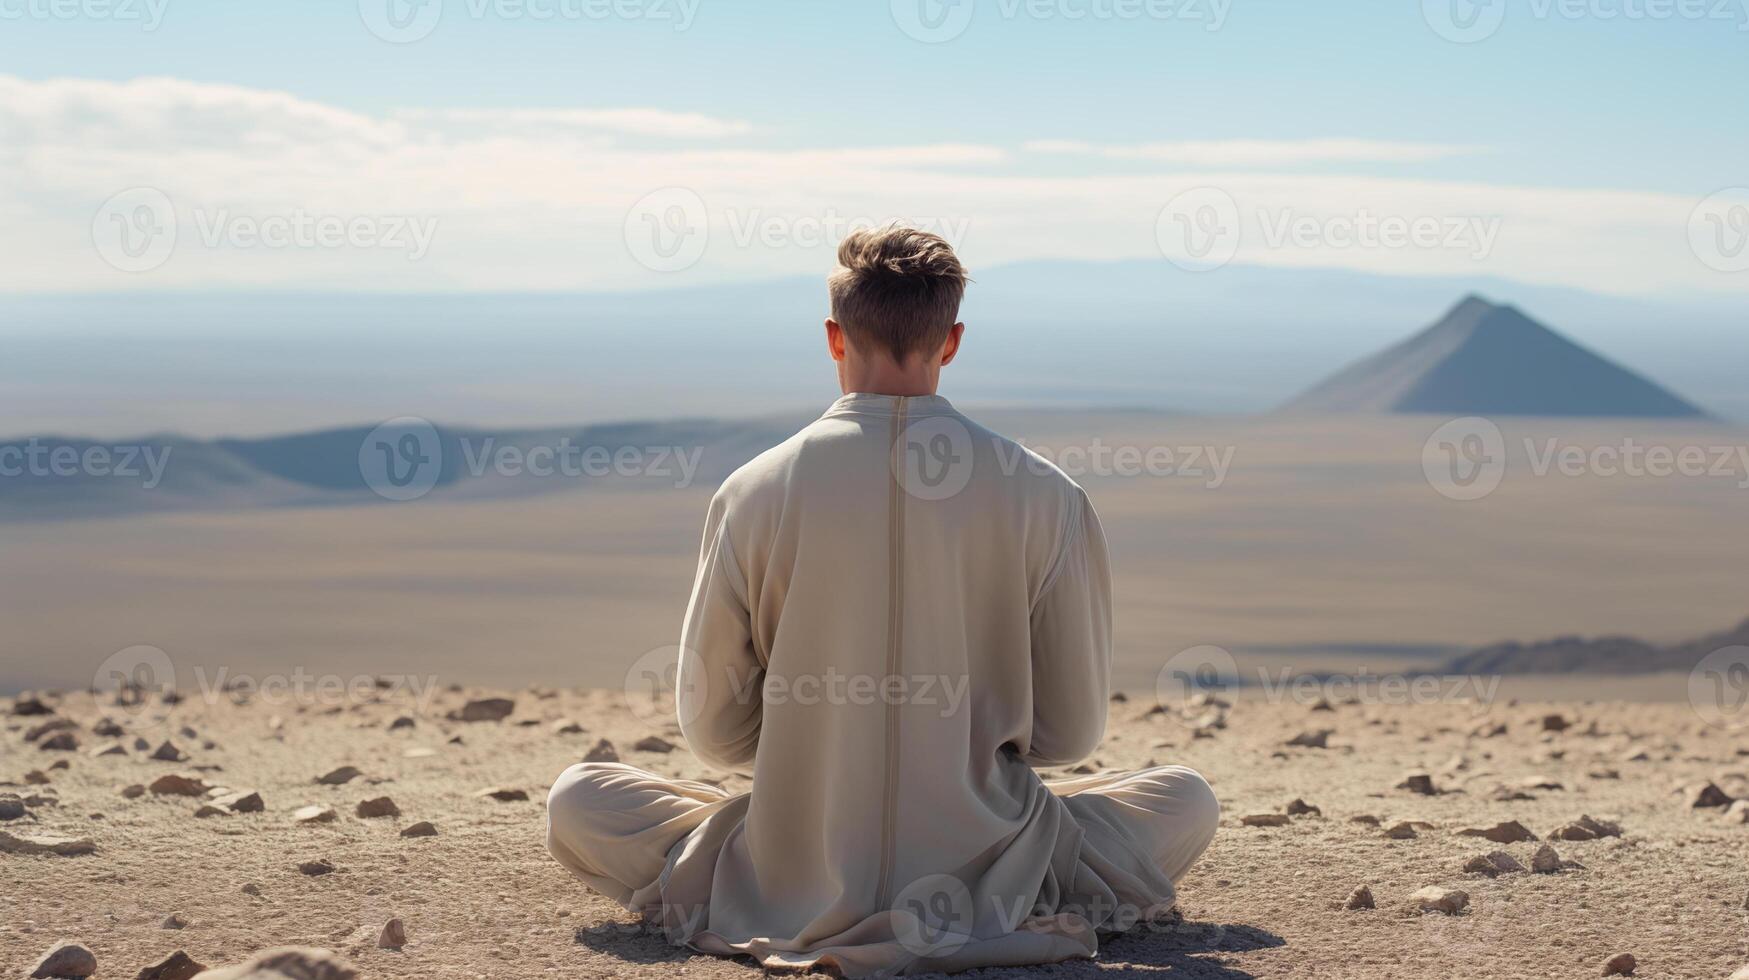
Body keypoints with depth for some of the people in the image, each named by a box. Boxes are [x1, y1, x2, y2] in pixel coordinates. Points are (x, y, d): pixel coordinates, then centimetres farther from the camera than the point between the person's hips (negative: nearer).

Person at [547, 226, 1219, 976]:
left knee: (576, 799, 21)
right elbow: (1072, 732, 2)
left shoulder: (754, 492, -7)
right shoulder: (1043, 497, -7)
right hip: (990, 885, 1)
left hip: (790, 896, 0)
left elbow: (713, 732, 1)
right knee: (1189, 800, 24)